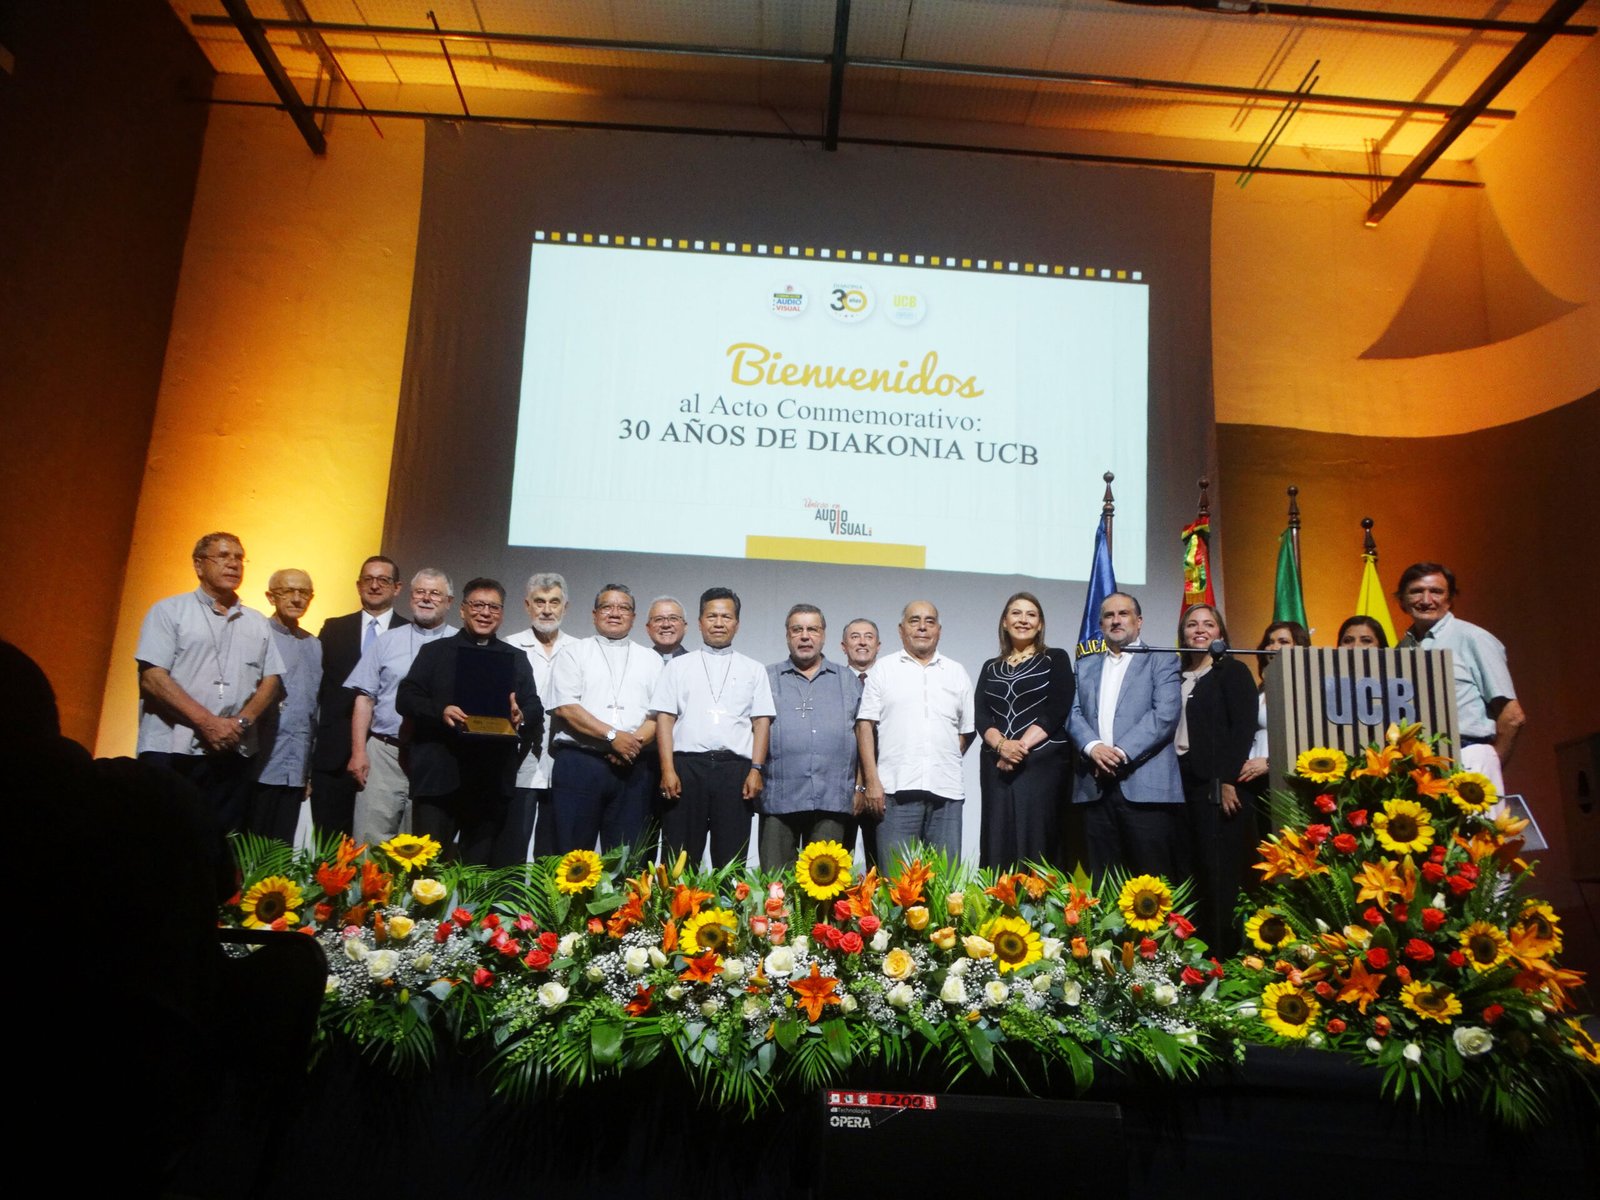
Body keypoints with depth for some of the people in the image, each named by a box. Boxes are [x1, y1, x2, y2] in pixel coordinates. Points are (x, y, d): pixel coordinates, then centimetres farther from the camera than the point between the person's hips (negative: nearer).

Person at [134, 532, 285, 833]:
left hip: (233, 755, 4)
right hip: (171, 752, -3)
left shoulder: (257, 623, 17)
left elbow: (271, 680, 12)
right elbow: (152, 678, -6)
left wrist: (242, 721, -7)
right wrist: (207, 722, -14)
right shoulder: (169, 611, 5)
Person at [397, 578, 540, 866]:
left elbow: (535, 709, 10)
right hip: (438, 776, -2)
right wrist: (440, 712, -16)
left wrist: (521, 717, -13)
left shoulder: (516, 659, 17)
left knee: (480, 866, 5)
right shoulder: (434, 651, 11)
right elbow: (405, 698, 3)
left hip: (492, 779, 2)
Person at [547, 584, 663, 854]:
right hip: (578, 763, -2)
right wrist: (613, 735, -13)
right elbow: (565, 707, -5)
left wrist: (636, 741, -12)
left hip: (633, 768, 2)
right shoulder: (573, 654, 9)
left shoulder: (651, 660, 16)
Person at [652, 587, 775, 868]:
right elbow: (665, 718, 6)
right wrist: (668, 770, -5)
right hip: (686, 765, 0)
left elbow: (762, 722, 8)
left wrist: (756, 770, -4)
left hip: (735, 769, 0)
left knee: (731, 859, 1)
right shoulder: (678, 667, 13)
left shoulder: (754, 670, 14)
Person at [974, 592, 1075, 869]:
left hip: (1042, 763, -3)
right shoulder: (990, 668, 17)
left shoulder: (1055, 659, 7)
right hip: (996, 766, 3)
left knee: (1035, 844, -8)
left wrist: (1022, 745, -15)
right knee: (996, 844, -1)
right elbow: (980, 715, 6)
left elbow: (1057, 711, -4)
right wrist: (1001, 744, -15)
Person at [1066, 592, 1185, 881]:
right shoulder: (1085, 666, 21)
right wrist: (1093, 747, -11)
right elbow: (1073, 713, 9)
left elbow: (1165, 714, -6)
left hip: (1146, 787, -4)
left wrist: (1122, 752, -15)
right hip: (1095, 788, 4)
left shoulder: (1161, 661, 8)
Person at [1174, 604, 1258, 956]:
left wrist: (1228, 781, -16)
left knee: (1221, 872, -4)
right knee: (1193, 871, 5)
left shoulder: (1233, 671, 2)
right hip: (1180, 781, 5)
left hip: (1218, 784, -5)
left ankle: (1225, 950, 3)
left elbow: (1244, 728, -7)